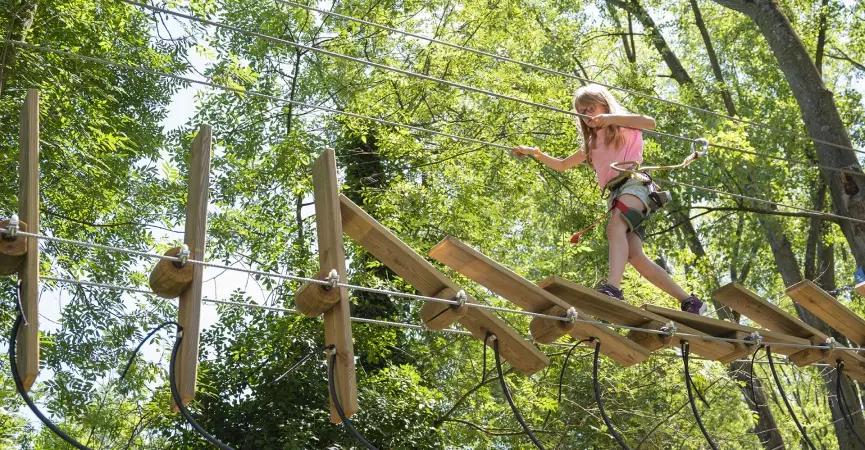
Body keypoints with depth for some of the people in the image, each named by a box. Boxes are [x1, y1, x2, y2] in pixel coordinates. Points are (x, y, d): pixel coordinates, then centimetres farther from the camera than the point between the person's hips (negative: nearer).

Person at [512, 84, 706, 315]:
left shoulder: (625, 126, 12)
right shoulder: (592, 144, 30)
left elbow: (650, 122, -9)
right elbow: (561, 165, 35)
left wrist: (612, 117, -16)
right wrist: (536, 153, 21)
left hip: (632, 181, -6)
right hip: (614, 193, 7)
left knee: (615, 227, -35)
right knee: (634, 256, -10)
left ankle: (613, 288, -57)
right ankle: (689, 301, -7)